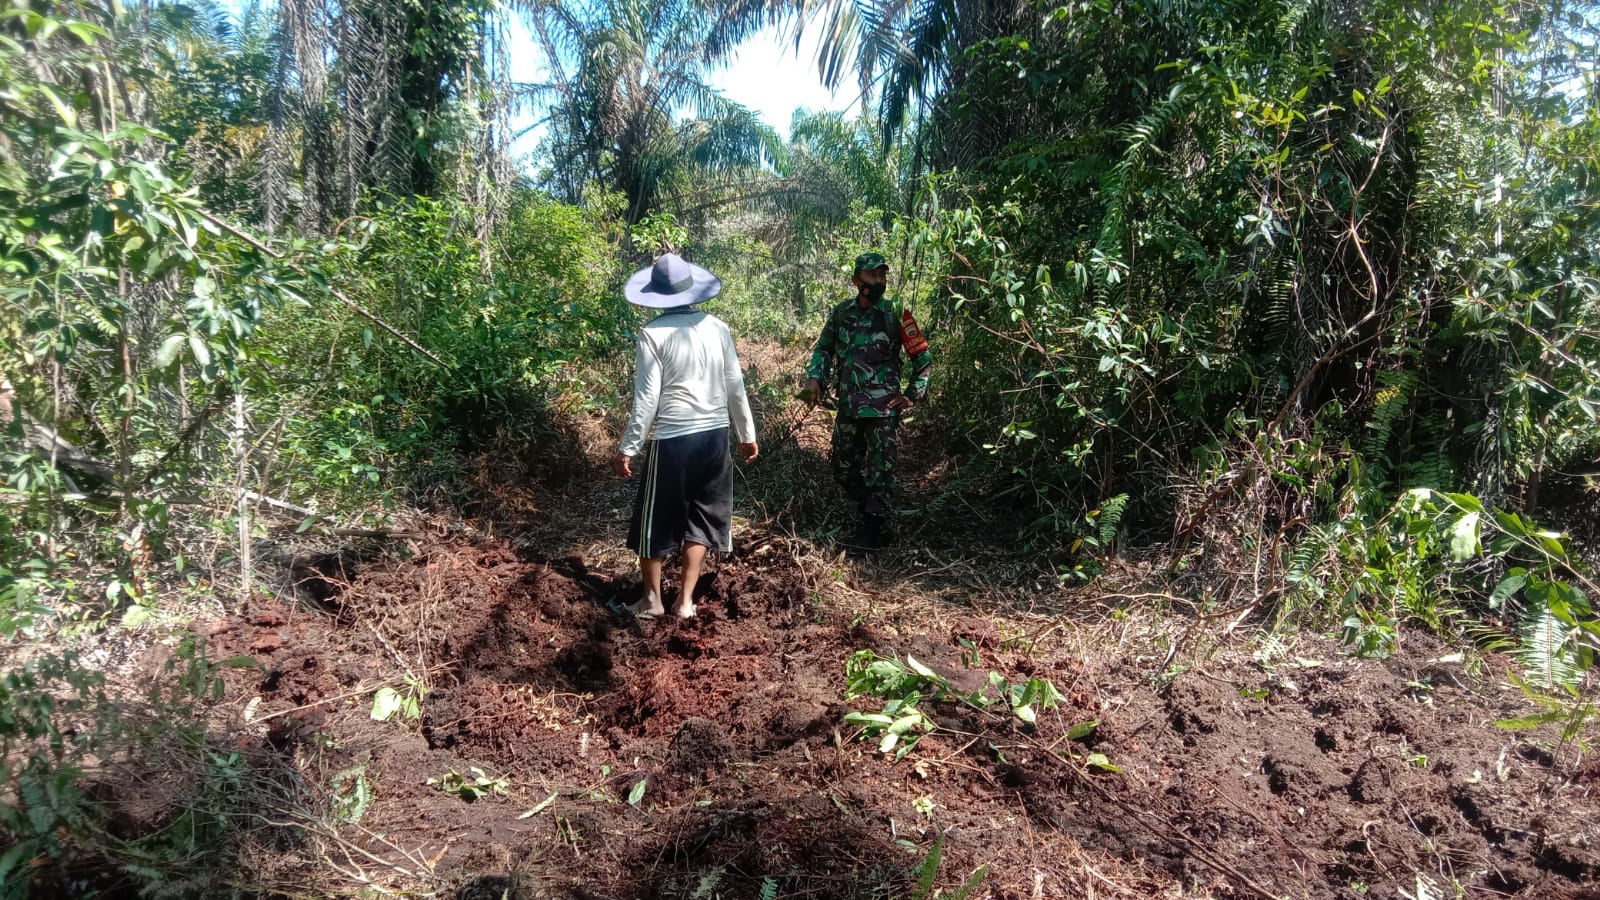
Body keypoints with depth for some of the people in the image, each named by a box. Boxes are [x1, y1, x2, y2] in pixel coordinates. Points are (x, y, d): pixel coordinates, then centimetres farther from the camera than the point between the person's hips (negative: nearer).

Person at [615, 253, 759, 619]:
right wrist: (747, 434, 15)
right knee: (701, 517, 17)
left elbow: (647, 398, -13)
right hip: (714, 435, 4)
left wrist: (628, 448, -6)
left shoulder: (653, 334, -11)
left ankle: (652, 599, 28)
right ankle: (685, 599, 20)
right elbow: (735, 387, 4)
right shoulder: (718, 328, 0)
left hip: (671, 440, -4)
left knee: (655, 520, 14)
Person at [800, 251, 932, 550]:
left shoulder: (895, 315, -7)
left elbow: (924, 358, -1)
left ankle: (875, 528, 10)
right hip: (848, 407, 5)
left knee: (879, 470, -2)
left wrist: (913, 395, -6)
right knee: (844, 469, 13)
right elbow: (823, 348, 16)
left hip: (883, 408, -5)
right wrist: (814, 378, 0)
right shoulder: (841, 313, 4)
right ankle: (872, 512, 33)